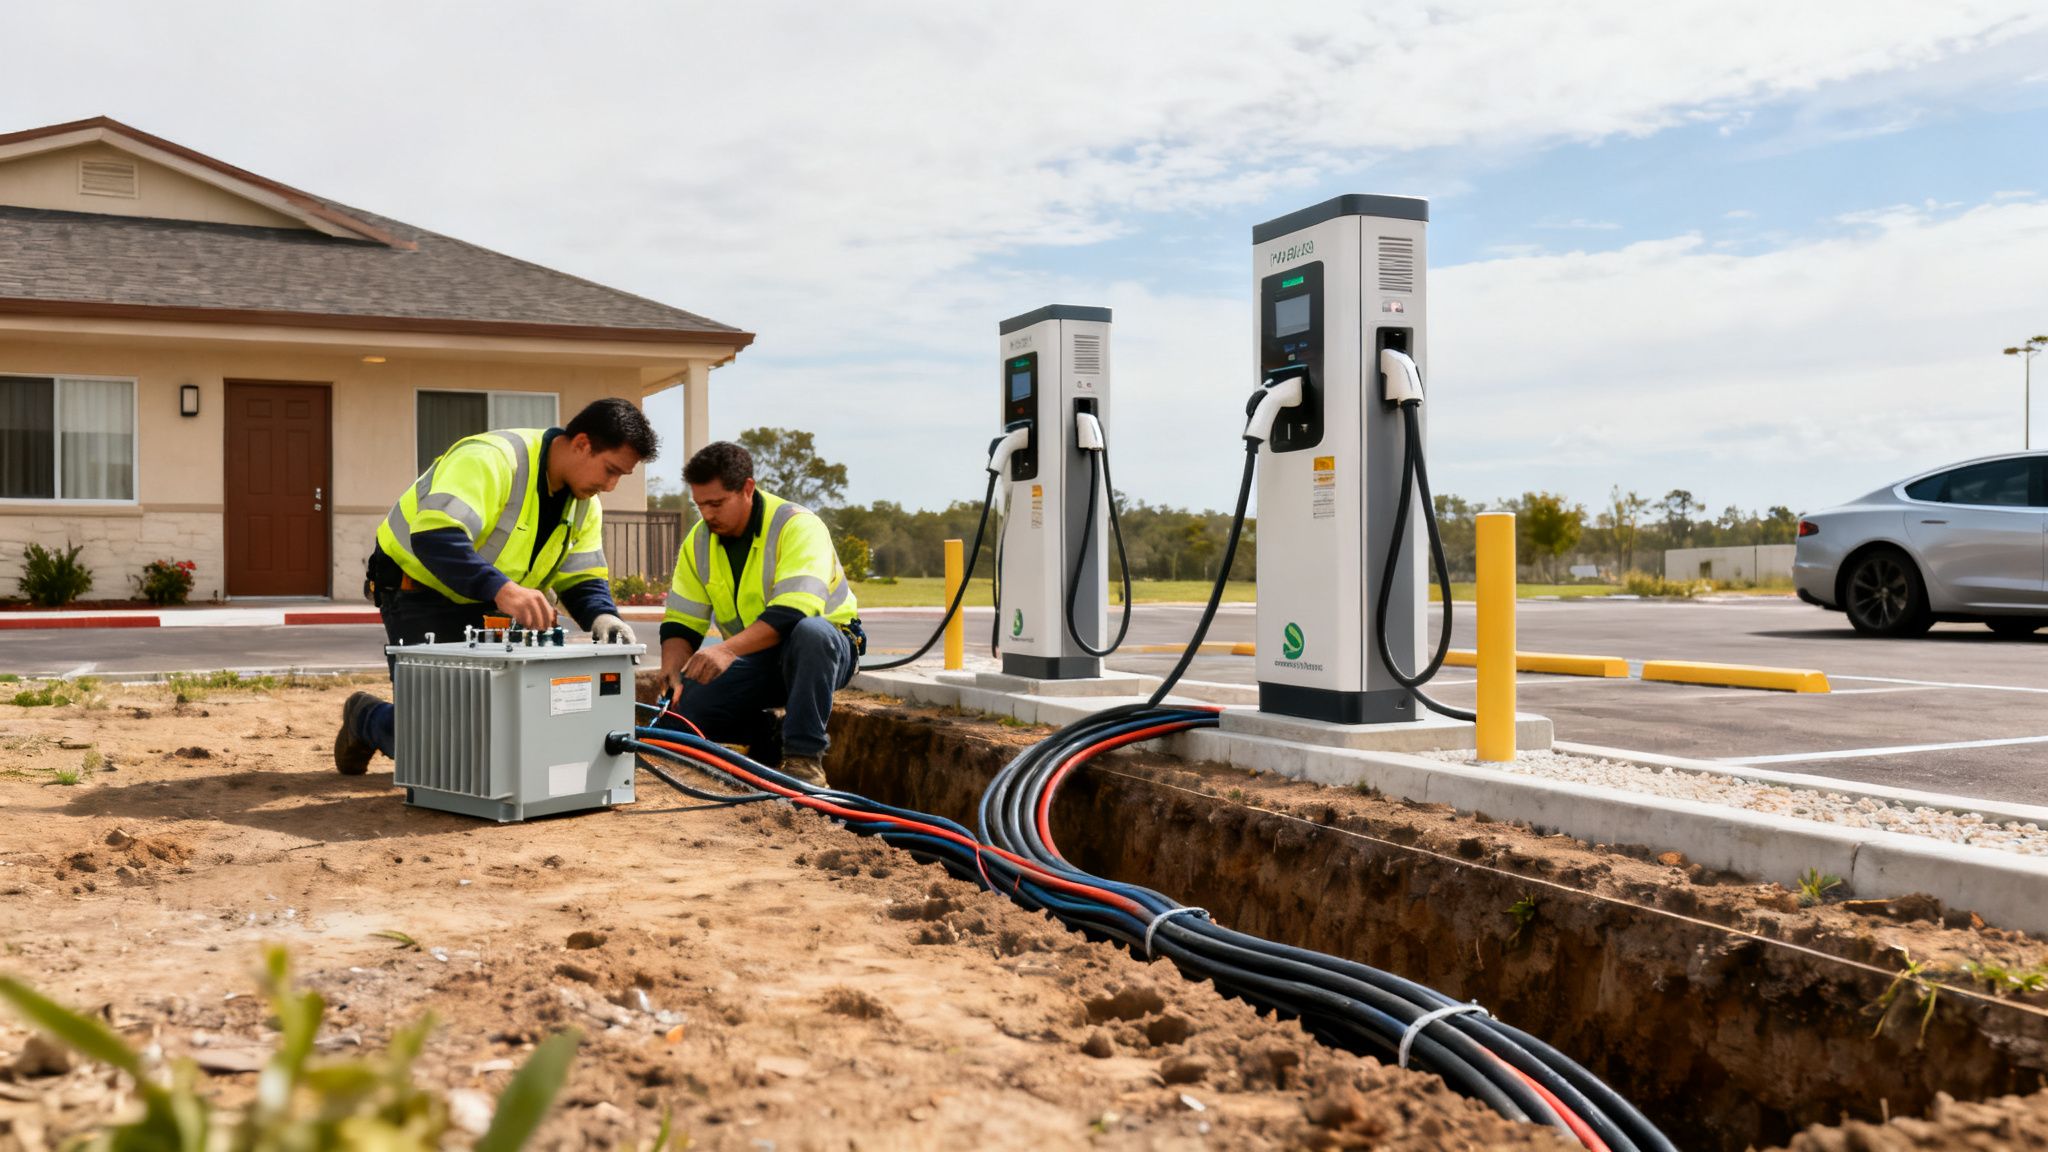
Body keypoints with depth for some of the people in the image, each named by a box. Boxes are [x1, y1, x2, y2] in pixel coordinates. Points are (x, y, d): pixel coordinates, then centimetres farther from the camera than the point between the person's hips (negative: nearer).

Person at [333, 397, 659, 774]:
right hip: (419, 591, -7)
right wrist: (499, 589, -54)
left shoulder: (584, 504, -2)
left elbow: (581, 578, -2)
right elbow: (434, 536, -41)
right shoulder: (491, 459, -29)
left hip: (487, 606, 7)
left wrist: (602, 616, -25)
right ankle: (364, 717, 22)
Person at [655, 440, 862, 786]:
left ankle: (804, 756, -27)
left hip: (825, 647, -5)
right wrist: (674, 676, -19)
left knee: (810, 632, -42)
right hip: (754, 660, 5)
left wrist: (729, 650, -46)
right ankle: (771, 739, 7)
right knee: (674, 715, -14)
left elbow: (794, 612, -34)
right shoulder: (698, 542, 0)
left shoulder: (798, 527, -20)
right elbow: (680, 623, 1)